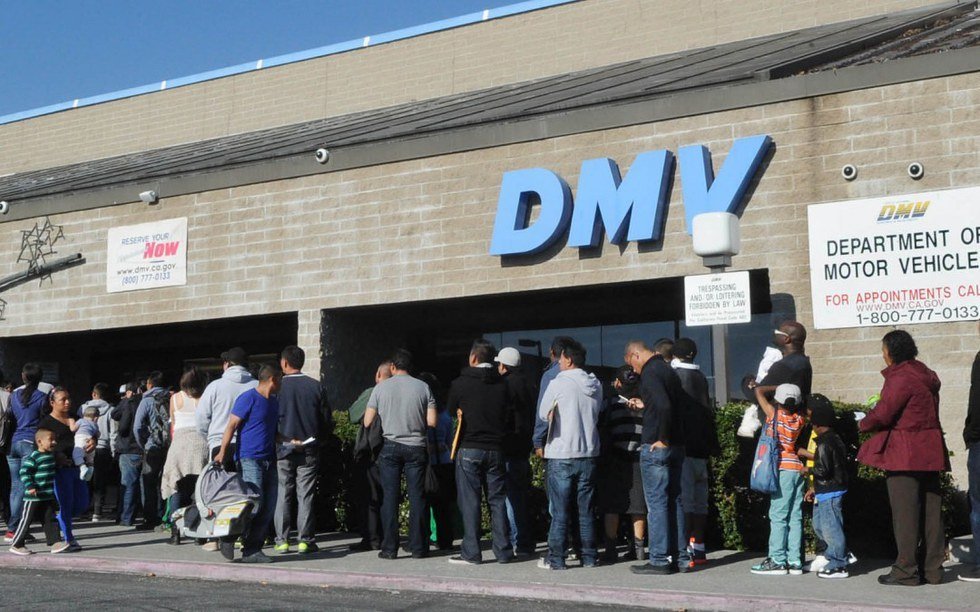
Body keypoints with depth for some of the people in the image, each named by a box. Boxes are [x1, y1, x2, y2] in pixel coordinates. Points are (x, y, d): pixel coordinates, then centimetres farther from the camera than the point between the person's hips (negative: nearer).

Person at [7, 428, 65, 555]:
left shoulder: (51, 455, 10)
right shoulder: (33, 457, -16)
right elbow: (24, 472, -21)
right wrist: (30, 487, -28)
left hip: (48, 497, 8)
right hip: (33, 497, -8)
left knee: (50, 520, 4)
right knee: (26, 520, 1)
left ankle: (54, 542, 4)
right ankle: (16, 545, 11)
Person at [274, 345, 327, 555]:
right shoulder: (315, 386, -1)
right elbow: (325, 419, 2)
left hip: (283, 449, -1)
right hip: (309, 449, 1)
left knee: (283, 495, 6)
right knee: (305, 495, 4)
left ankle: (282, 540, 6)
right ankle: (305, 539, 2)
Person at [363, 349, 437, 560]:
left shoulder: (381, 387, 0)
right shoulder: (422, 387, -1)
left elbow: (367, 422, 2)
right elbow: (432, 421, -4)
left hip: (391, 446, 0)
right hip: (416, 447, 0)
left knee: (390, 497, 3)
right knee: (417, 497, 5)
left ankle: (389, 548, 3)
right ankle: (418, 547, 6)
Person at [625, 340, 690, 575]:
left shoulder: (650, 372, -13)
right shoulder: (667, 369, 14)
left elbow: (664, 406, -26)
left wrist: (663, 439, -18)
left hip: (656, 447, -9)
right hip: (676, 445, 9)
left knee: (657, 503, -3)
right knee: (674, 500, 12)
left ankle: (659, 560, 1)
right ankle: (680, 558, 16)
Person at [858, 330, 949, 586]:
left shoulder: (900, 378, -15)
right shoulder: (926, 376, 14)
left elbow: (882, 414, -17)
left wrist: (863, 424, 3)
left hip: (904, 455, -9)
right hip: (930, 453, 9)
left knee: (905, 512, -3)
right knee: (931, 511, 9)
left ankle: (906, 570, 0)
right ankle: (933, 569, 14)